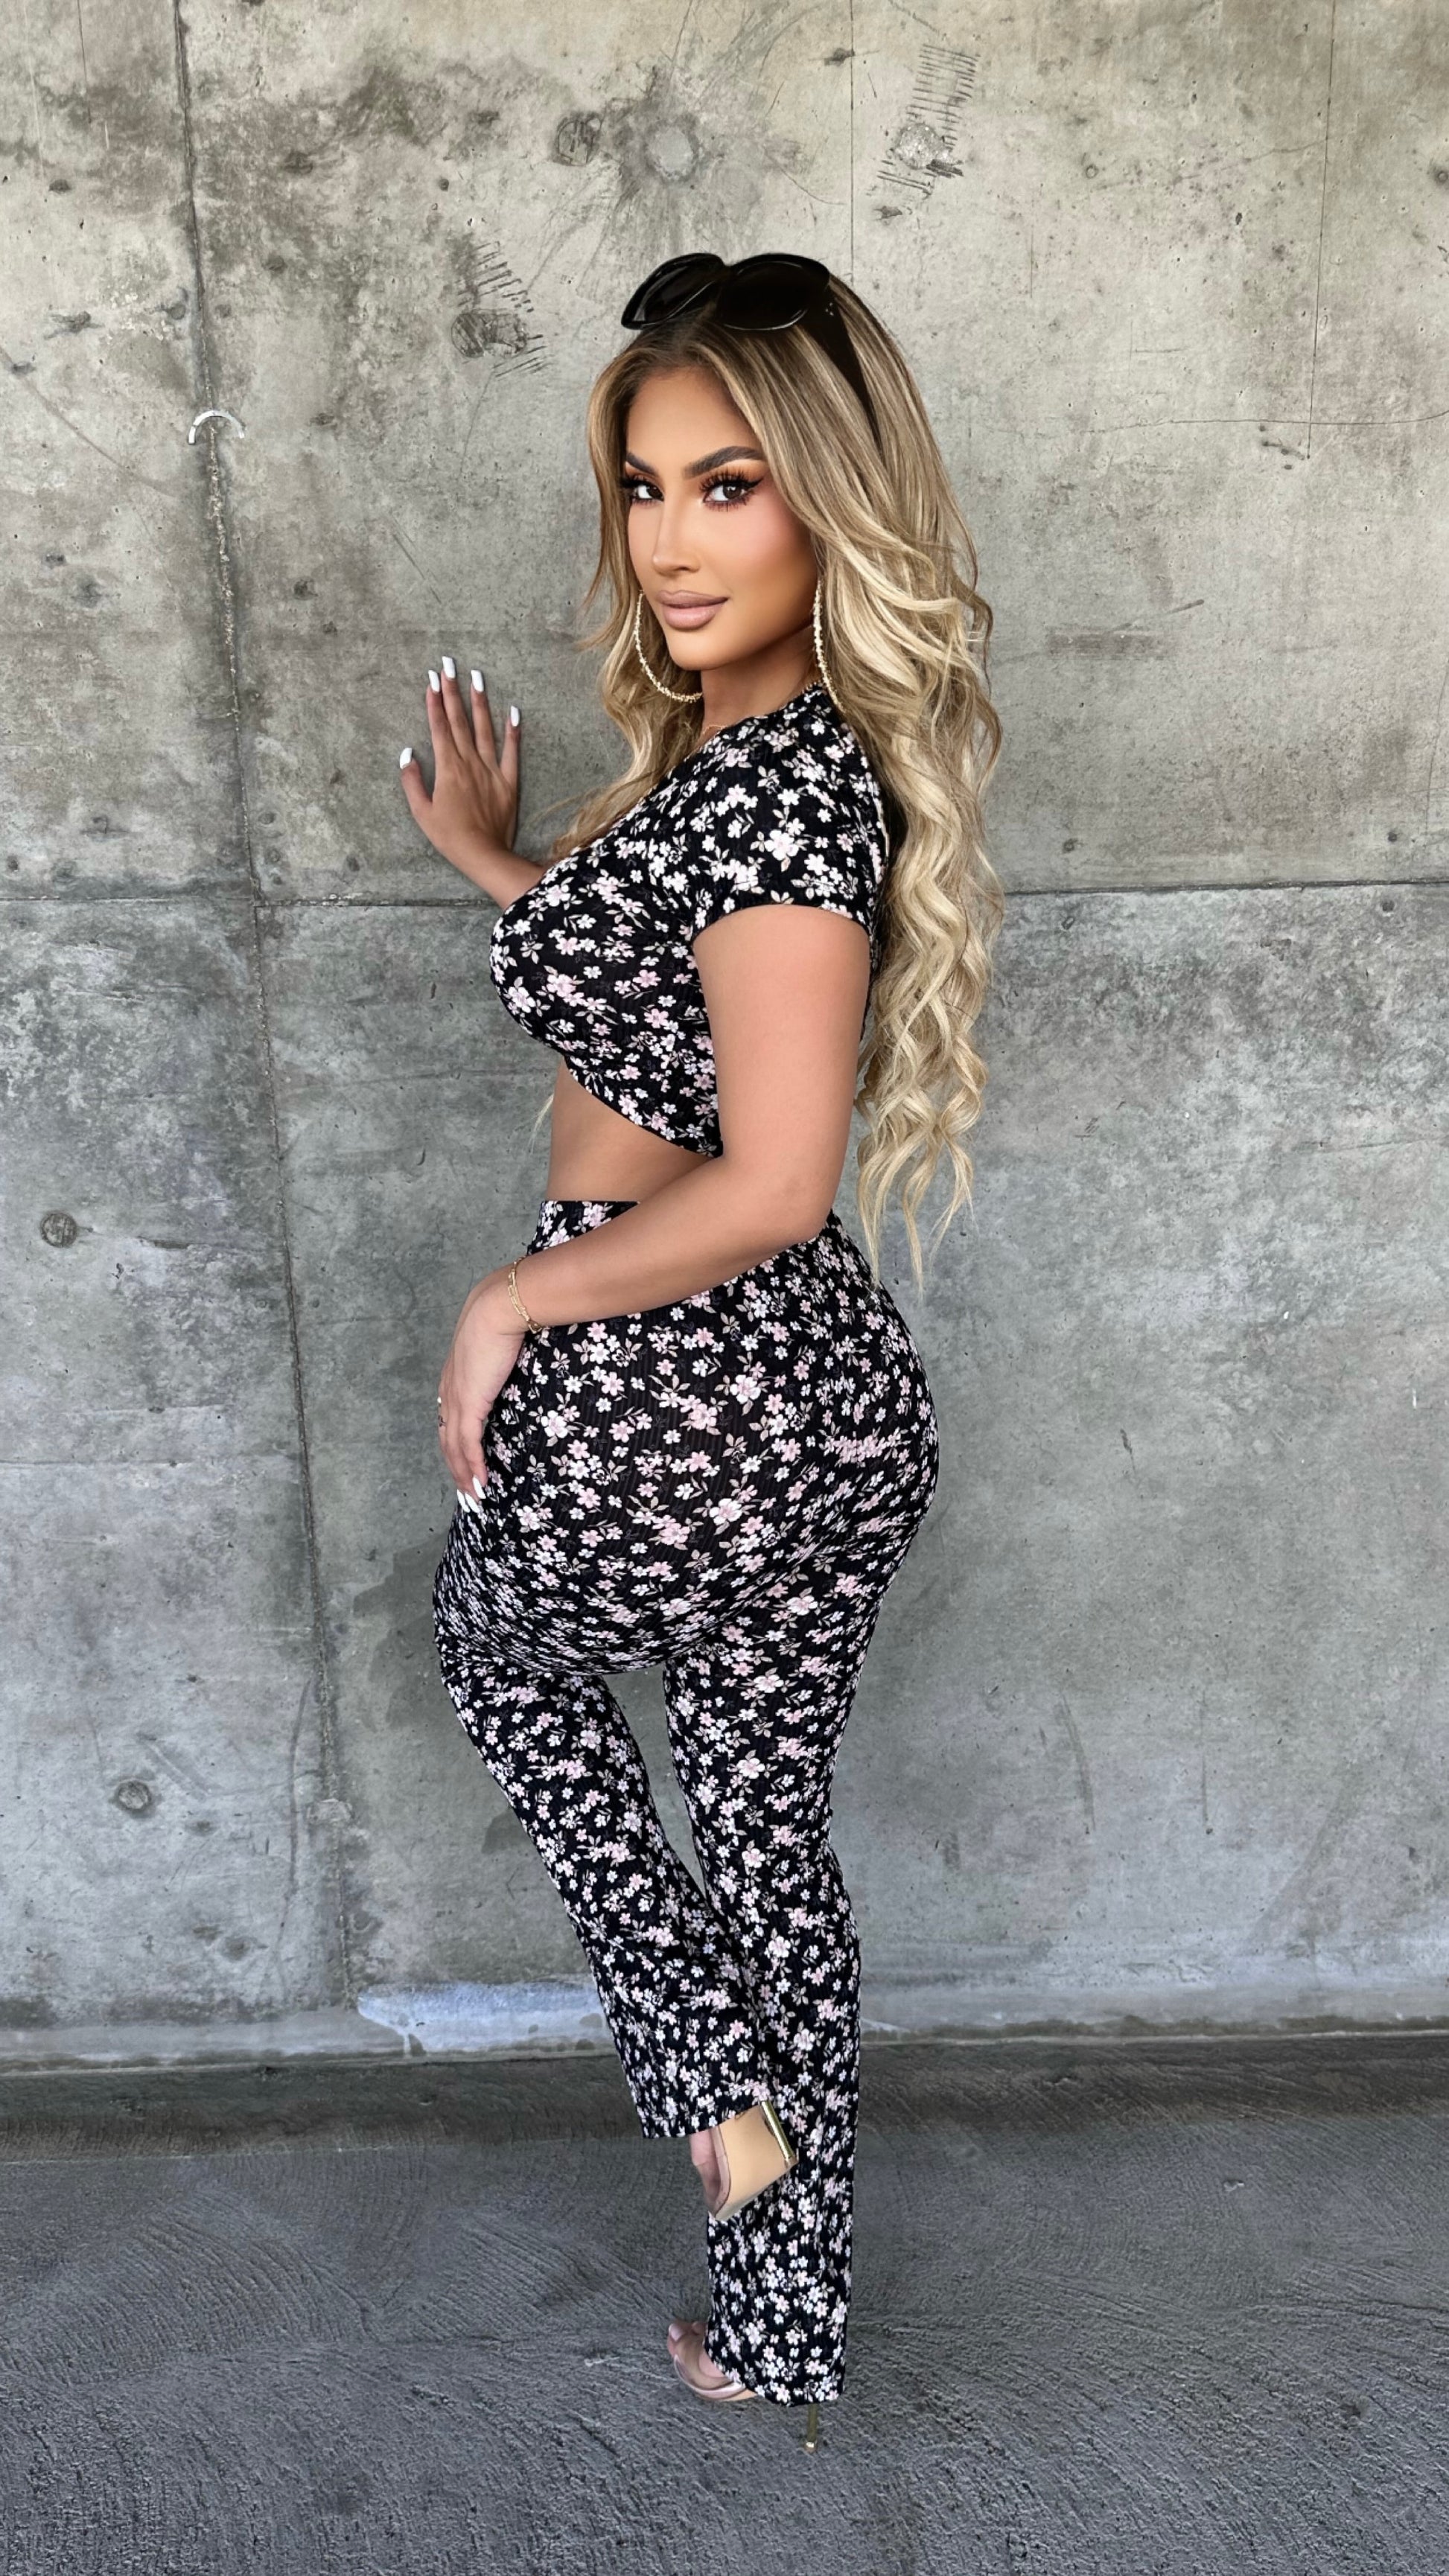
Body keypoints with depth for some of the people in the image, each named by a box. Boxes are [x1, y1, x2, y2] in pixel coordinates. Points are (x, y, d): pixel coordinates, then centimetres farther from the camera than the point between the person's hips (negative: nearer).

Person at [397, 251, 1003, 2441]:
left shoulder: (776, 776, -20)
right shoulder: (764, 746, 9)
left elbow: (769, 1184, -25)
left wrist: (515, 1297, -13)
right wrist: (503, 865, 22)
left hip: (664, 1403, -8)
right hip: (836, 1395, 8)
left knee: (498, 1641, 24)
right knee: (774, 1812, 19)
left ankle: (718, 2083, 25)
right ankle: (787, 2323, 37)